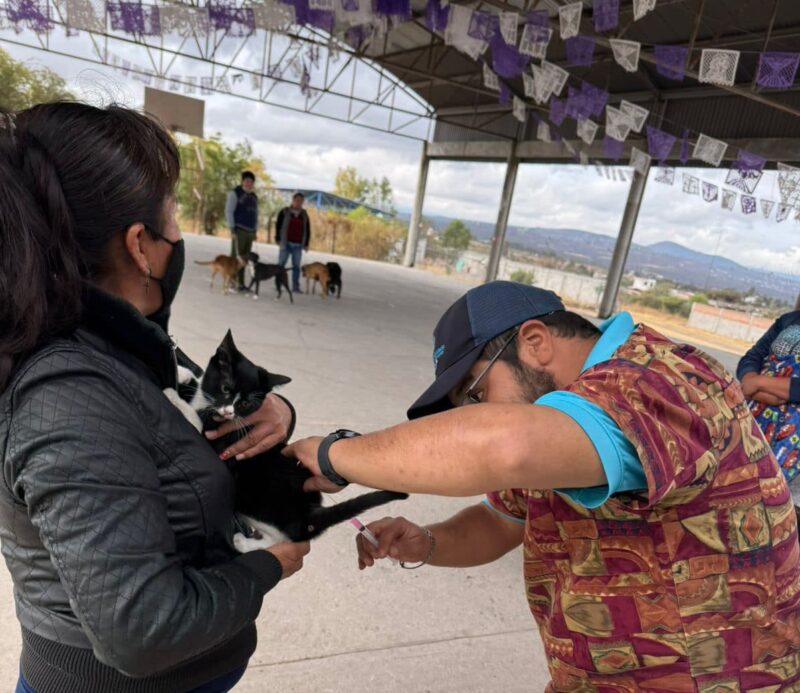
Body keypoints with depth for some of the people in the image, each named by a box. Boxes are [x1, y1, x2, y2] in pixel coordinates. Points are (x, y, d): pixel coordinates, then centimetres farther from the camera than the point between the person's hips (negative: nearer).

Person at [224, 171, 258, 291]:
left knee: (244, 258, 6)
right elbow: (228, 211, -8)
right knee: (236, 257, -8)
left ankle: (240, 284, 10)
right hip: (239, 230, -6)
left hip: (250, 231, 6)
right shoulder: (235, 193, -3)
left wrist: (255, 231, 14)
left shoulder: (254, 197, 17)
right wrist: (232, 230, -15)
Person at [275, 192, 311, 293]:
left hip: (298, 245, 2)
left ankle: (295, 287, 4)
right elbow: (278, 226, 4)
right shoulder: (284, 212, 4)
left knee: (296, 266, 1)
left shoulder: (304, 215, 12)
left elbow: (307, 230, 15)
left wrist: (306, 244, 10)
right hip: (286, 243, -2)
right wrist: (278, 239, -3)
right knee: (281, 264, -1)